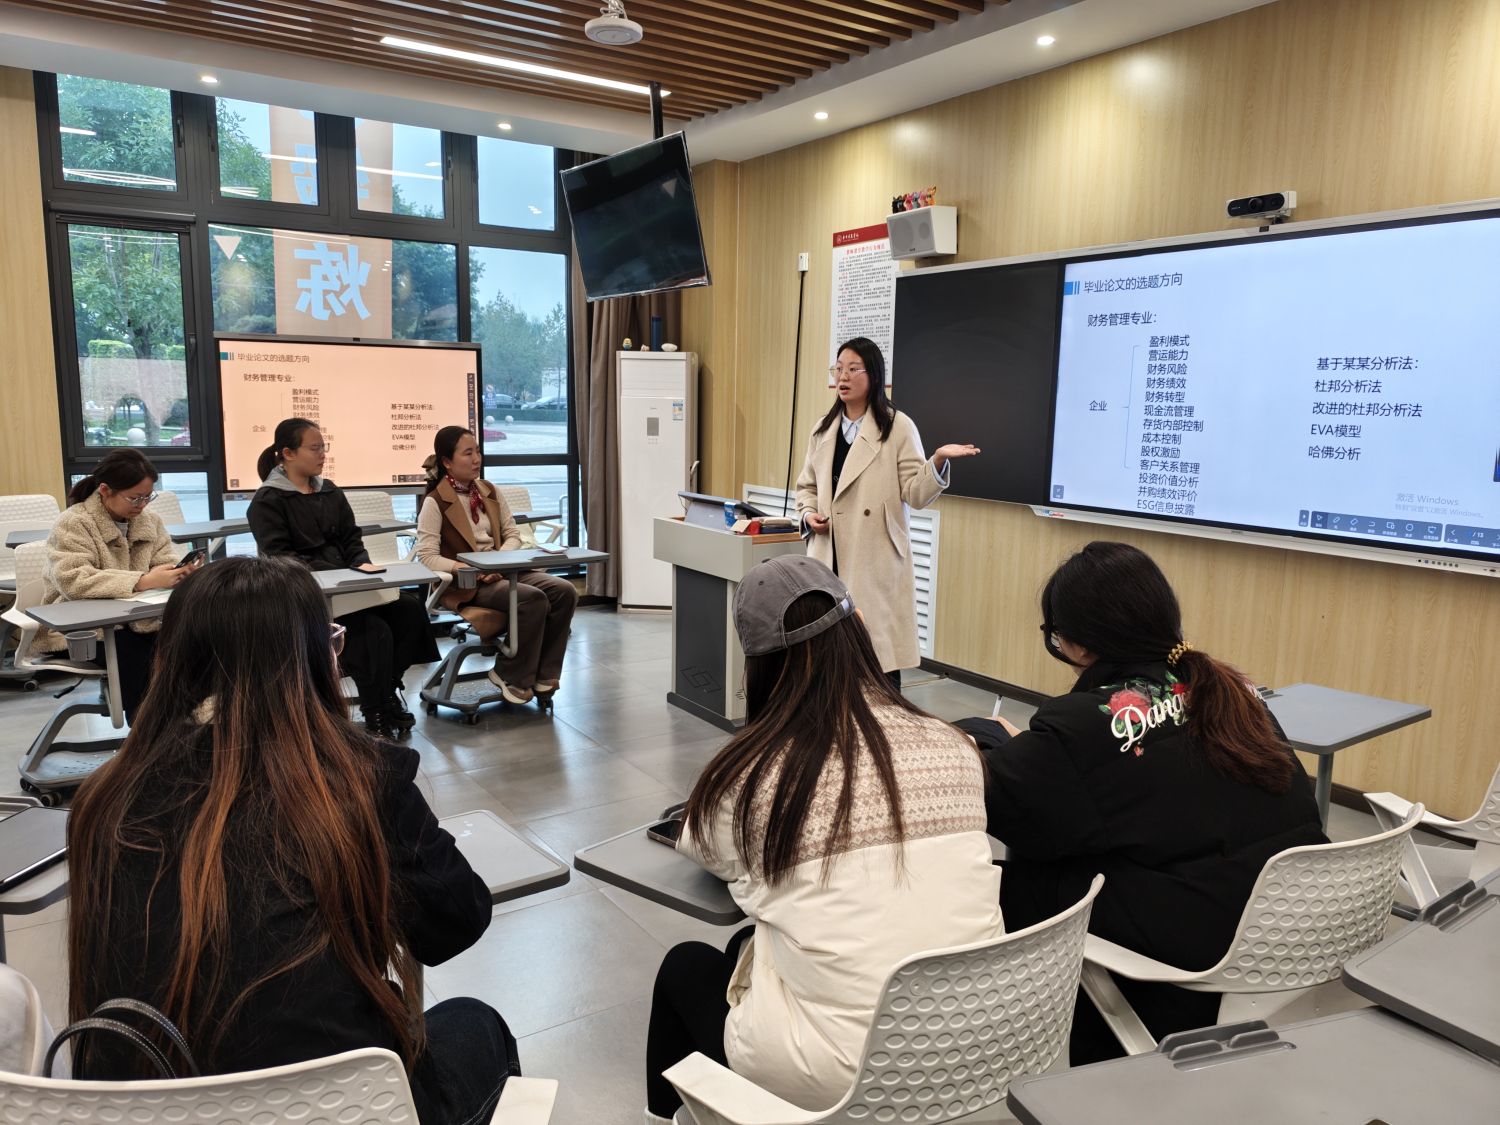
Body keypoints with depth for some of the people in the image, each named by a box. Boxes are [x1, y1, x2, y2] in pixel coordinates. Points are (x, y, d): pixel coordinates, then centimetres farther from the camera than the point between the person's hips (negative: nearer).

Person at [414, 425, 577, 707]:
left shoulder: (490, 491, 13)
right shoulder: (435, 503, -5)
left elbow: (513, 534, 12)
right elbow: (427, 557, -11)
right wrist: (463, 567, -27)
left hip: (502, 571, 7)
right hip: (466, 585, -6)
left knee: (565, 592, -17)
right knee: (533, 599, -31)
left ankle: (543, 675, -7)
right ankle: (512, 676, -10)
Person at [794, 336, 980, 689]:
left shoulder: (897, 427, -2)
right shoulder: (823, 428, 13)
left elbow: (915, 494, -7)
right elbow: (806, 485, 21)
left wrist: (939, 461, -24)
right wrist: (808, 514, 1)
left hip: (875, 560, -5)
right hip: (830, 556, 5)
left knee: (879, 654, -3)